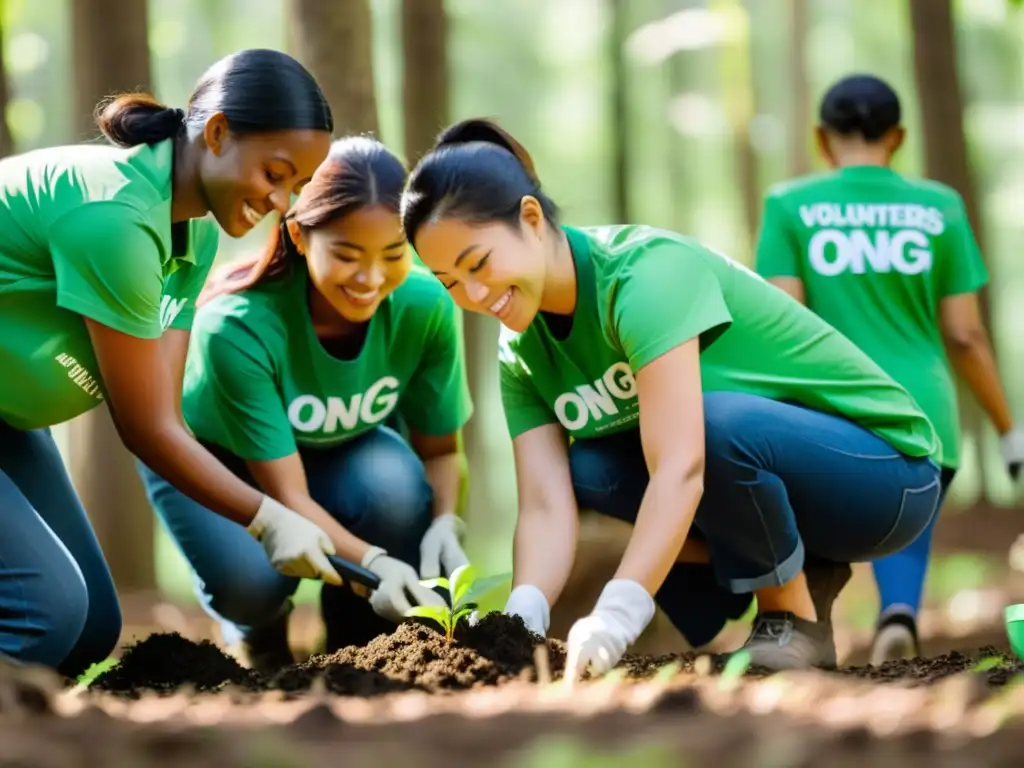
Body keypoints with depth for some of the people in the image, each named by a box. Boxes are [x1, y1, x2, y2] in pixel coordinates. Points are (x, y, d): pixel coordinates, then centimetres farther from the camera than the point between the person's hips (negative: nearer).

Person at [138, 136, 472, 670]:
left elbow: (439, 449, -13)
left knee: (397, 484, -32)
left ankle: (359, 652, -5)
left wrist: (444, 524, -34)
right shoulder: (237, 326, -36)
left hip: (339, 451, 3)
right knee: (251, 579, -33)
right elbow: (286, 494, -34)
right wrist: (372, 562, -51)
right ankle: (259, 630, 7)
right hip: (211, 457, -3)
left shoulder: (424, 307, -26)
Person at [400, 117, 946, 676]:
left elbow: (679, 468, -36)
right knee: (588, 468, -16)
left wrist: (615, 617, -45)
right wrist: (521, 620, -33)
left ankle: (797, 621, -11)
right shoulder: (524, 355, -2)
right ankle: (802, 570, -1)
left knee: (714, 421, -35)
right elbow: (545, 505, -14)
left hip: (888, 468, -7)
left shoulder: (645, 270, -26)